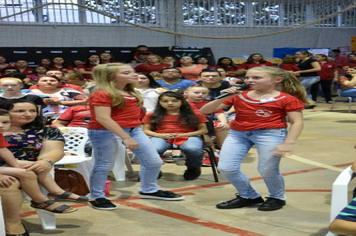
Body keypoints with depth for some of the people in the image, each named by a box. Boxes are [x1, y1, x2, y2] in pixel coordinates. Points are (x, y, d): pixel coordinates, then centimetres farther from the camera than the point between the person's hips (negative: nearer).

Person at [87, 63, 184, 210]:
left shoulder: (131, 92, 12)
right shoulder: (102, 94, -13)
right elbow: (102, 118, -21)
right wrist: (125, 137, -25)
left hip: (133, 130, 8)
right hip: (105, 132, -8)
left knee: (154, 161, 8)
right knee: (104, 166, 2)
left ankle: (148, 190, 28)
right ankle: (96, 198, 20)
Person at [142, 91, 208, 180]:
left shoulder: (194, 115, 9)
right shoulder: (152, 116, 13)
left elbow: (203, 130, 7)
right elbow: (146, 130, 12)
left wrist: (183, 135, -7)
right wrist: (160, 135, -8)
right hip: (161, 137, 1)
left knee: (193, 150, -37)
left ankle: (193, 168, -1)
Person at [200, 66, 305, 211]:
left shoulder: (287, 99, -4)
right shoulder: (238, 95, 4)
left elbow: (297, 122, -4)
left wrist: (288, 143, -16)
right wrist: (223, 98, -13)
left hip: (270, 133, -4)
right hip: (237, 134, 4)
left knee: (267, 170, -5)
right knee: (225, 168, -1)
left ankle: (277, 198, 28)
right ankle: (249, 197, 23)